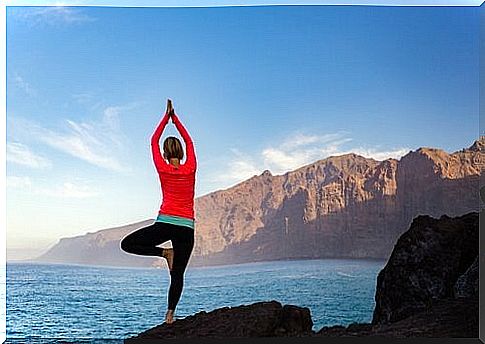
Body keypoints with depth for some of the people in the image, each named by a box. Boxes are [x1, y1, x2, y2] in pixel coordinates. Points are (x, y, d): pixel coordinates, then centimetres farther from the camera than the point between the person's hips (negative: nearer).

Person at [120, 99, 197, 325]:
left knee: (127, 244, 10)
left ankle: (164, 252, -2)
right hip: (186, 227, 3)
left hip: (165, 223, -3)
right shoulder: (191, 169, 4)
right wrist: (175, 118, 26)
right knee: (178, 274, 7)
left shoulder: (163, 169, 1)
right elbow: (189, 142, 20)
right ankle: (170, 314, -1)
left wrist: (167, 117, 21)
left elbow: (154, 141, 14)